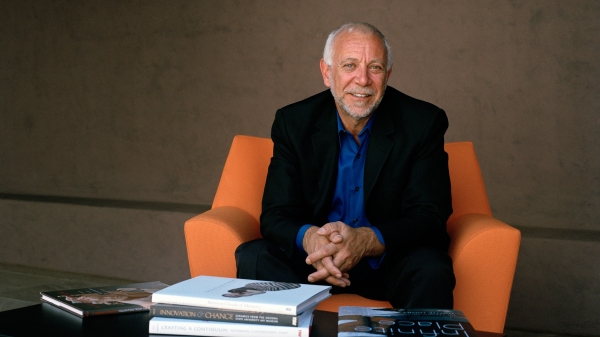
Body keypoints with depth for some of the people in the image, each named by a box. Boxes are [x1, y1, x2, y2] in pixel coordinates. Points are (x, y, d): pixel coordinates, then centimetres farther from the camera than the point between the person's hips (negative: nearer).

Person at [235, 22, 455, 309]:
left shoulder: (424, 123, -9)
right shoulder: (294, 122, -4)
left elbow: (430, 217, -14)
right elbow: (276, 215, -8)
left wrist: (367, 240, -35)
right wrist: (309, 238, -33)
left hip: (389, 260, -1)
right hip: (313, 260, 2)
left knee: (431, 270, -32)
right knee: (253, 257, -24)